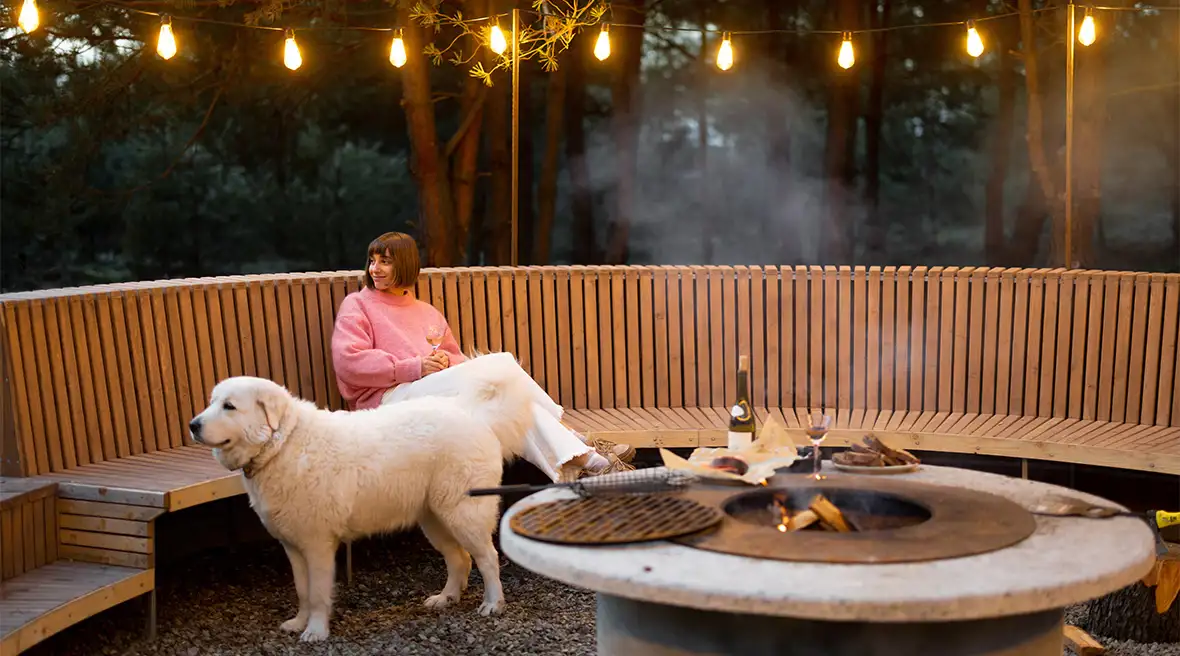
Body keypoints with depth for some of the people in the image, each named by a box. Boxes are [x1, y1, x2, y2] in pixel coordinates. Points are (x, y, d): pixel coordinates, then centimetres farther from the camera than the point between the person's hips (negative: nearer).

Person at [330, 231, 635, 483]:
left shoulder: (429, 313, 29)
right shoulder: (357, 305, 12)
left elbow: (457, 359, 26)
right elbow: (348, 363, -4)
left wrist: (447, 363, -1)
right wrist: (414, 367, -13)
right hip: (389, 399, -6)